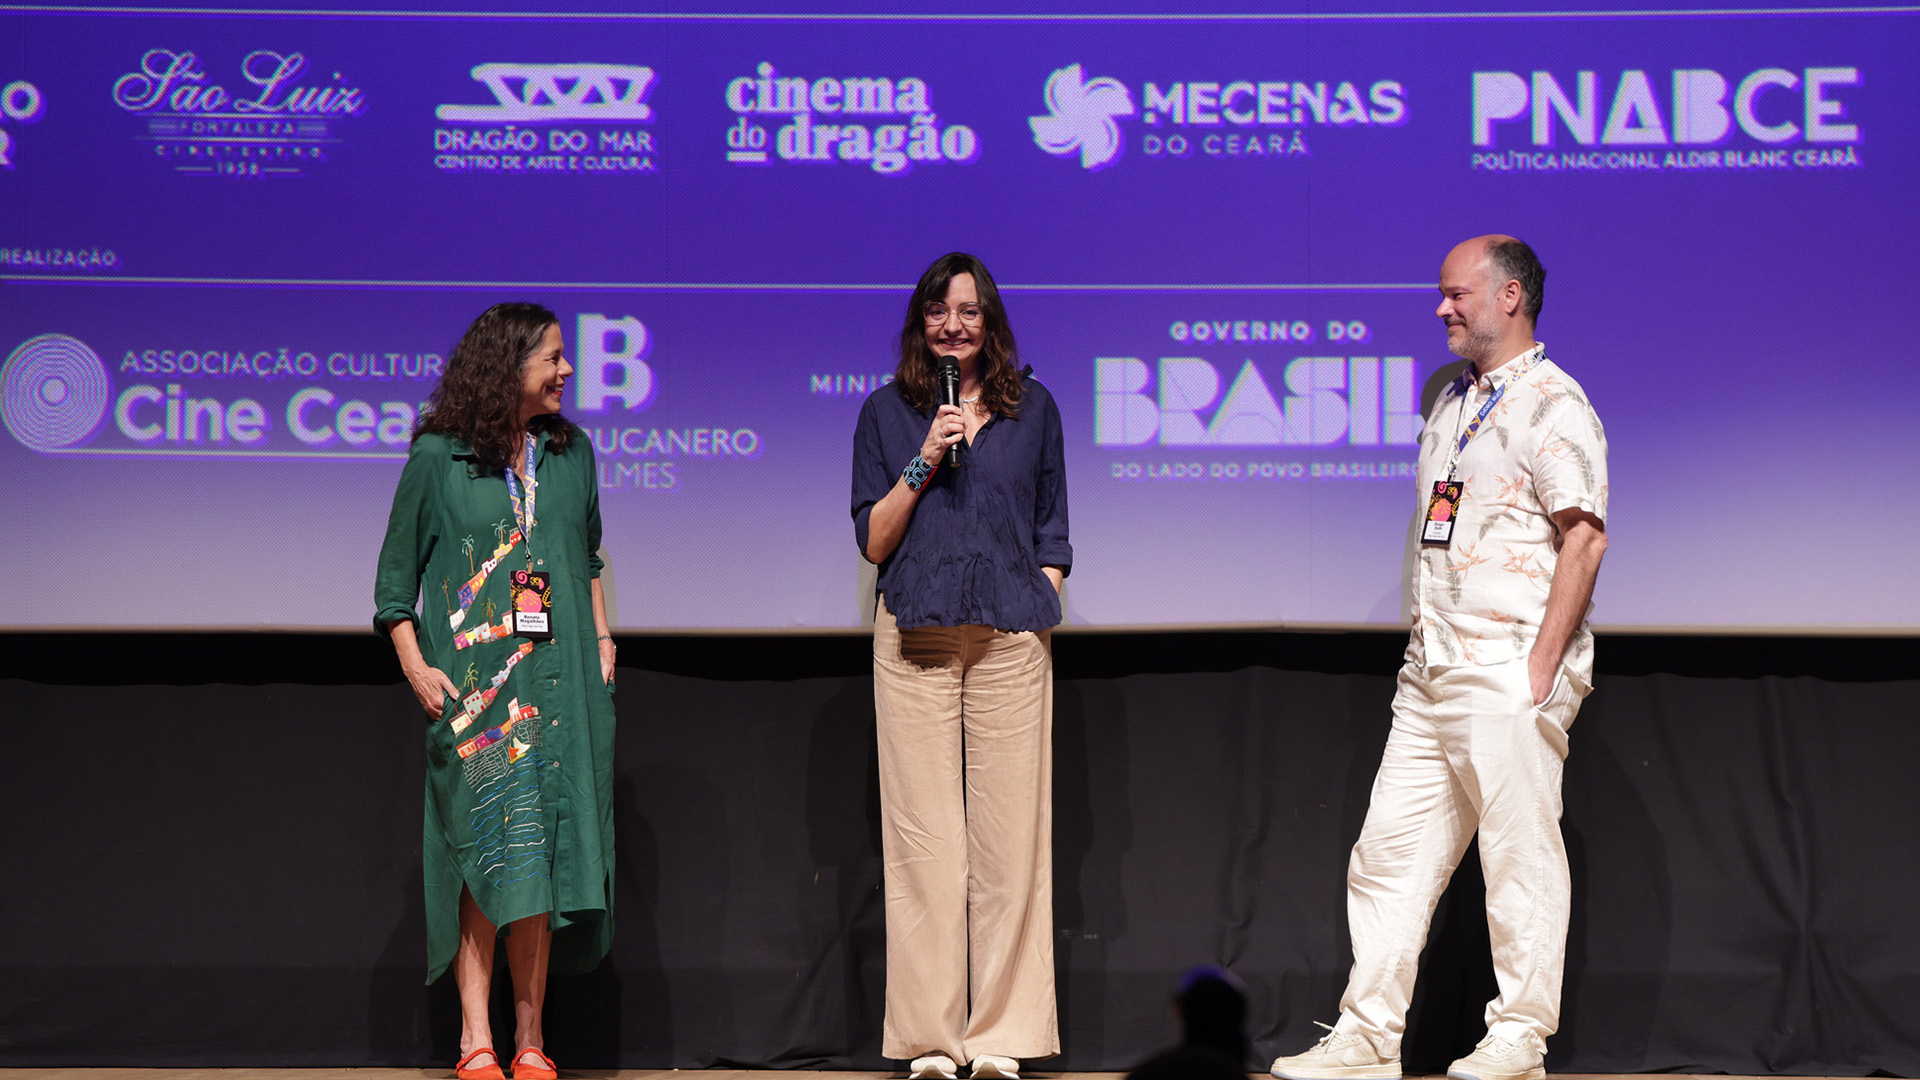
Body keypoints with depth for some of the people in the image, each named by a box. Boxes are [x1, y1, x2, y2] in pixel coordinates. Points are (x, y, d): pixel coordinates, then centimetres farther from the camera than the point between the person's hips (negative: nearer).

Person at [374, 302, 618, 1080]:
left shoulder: (570, 452, 12)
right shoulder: (438, 457, 0)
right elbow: (396, 573, 4)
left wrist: (602, 639, 14)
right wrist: (415, 667, -4)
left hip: (559, 679, 4)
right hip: (472, 686, -3)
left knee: (546, 853, 0)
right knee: (486, 852, -8)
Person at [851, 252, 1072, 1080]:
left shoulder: (1031, 408, 13)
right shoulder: (887, 412, 11)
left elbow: (1052, 532, 17)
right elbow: (872, 540, 6)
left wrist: (1041, 608, 5)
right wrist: (924, 462, -5)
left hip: (1010, 638, 1)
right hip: (914, 638, 0)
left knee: (1009, 833, -3)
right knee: (923, 837, -3)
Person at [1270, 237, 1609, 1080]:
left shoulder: (1552, 404, -8)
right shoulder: (1452, 402, 19)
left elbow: (1584, 536, -15)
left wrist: (1543, 663, -19)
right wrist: (1420, 641, 17)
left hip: (1509, 669, -9)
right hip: (1430, 670, 9)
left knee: (1521, 854, -3)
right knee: (1390, 850, 5)